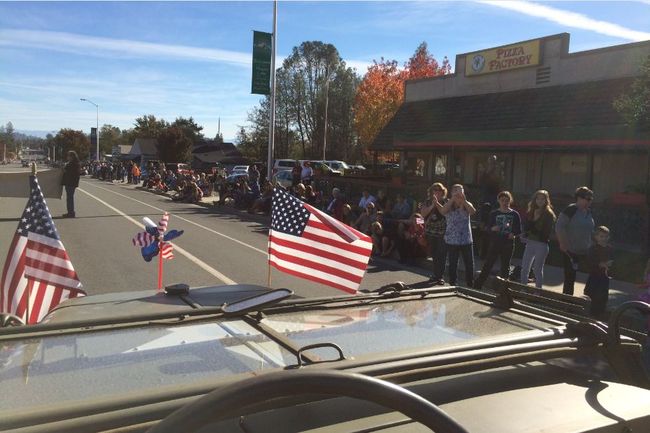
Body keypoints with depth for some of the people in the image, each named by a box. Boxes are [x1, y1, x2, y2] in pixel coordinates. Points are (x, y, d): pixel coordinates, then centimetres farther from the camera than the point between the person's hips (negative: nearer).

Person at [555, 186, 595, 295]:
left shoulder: (588, 212, 10)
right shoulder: (570, 210, -12)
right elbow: (559, 227, -16)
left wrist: (591, 245, 17)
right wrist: (563, 244, -18)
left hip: (585, 253, 7)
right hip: (570, 252, -7)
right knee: (569, 279, 0)